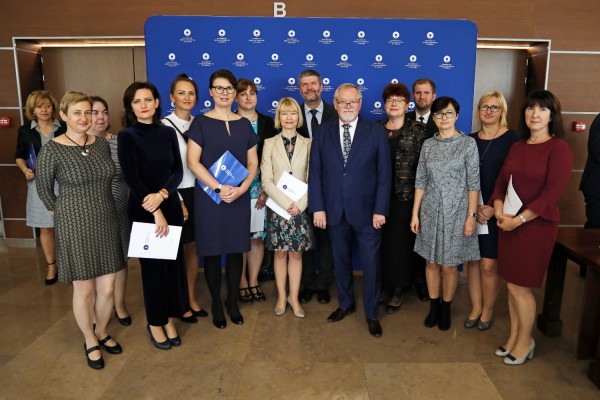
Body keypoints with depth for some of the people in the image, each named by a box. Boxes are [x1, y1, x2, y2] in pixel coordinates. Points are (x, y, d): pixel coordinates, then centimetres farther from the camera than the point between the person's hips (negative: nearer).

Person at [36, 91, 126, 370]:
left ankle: (102, 332, 35)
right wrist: (64, 214, 9)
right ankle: (90, 341, 31)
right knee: (84, 289, 8)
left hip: (106, 223, 4)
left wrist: (99, 208, 11)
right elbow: (44, 190, 3)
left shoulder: (102, 144, 2)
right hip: (75, 227, -4)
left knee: (107, 287, 10)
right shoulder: (52, 150, -10)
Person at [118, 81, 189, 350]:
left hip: (171, 206, 4)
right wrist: (155, 212, -18)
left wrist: (162, 195, -17)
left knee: (173, 262, 8)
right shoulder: (127, 136, -7)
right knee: (152, 265, 6)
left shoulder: (168, 133, 5)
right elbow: (131, 178, -13)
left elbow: (178, 171, 1)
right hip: (142, 210, -4)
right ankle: (155, 323, 25)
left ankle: (169, 318, 26)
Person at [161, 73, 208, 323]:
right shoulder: (164, 126, -10)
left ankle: (192, 298, 30)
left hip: (198, 193, 5)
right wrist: (178, 201, -12)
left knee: (193, 247, 14)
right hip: (176, 194, -5)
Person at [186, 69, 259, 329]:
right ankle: (217, 305, 23)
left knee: (236, 250, 8)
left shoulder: (244, 124, 9)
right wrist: (219, 188, -17)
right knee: (212, 252, 5)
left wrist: (242, 188, -10)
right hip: (209, 197, -3)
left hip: (239, 198, 3)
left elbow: (253, 163, 7)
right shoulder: (201, 122, -1)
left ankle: (233, 302, 26)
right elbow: (193, 162, -9)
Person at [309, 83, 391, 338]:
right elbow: (315, 172, 2)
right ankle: (346, 304, 37)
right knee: (341, 261, 16)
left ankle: (371, 314, 24)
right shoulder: (323, 132, 3)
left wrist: (380, 209, -9)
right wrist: (318, 207, -4)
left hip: (366, 211, -2)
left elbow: (384, 173, -4)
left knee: (370, 264, 6)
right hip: (335, 210, 2)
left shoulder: (376, 131, -2)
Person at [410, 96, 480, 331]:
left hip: (456, 212, -3)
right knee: (431, 262, 11)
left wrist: (472, 215, -11)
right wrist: (415, 214, 3)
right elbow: (420, 181, 5)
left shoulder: (468, 143, -5)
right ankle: (433, 306, 29)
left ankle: (446, 308, 27)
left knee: (449, 265, 6)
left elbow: (473, 183, -6)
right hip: (430, 211, 3)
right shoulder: (428, 145, 4)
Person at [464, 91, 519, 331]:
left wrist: (494, 208, -12)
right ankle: (475, 308, 25)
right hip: (471, 210, 3)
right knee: (472, 261, 9)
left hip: (496, 212, -3)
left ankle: (488, 310, 21)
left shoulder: (511, 139, -4)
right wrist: (474, 208, -6)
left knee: (489, 264, 1)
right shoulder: (470, 140, 7)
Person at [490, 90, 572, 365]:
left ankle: (525, 340, 24)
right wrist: (499, 210, -8)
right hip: (509, 224, 6)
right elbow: (501, 182, 10)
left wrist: (519, 219, -17)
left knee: (519, 286, 2)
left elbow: (552, 192, -15)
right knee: (511, 284, 12)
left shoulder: (558, 147, -8)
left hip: (536, 225, -5)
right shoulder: (517, 147, 11)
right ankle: (514, 336, 28)